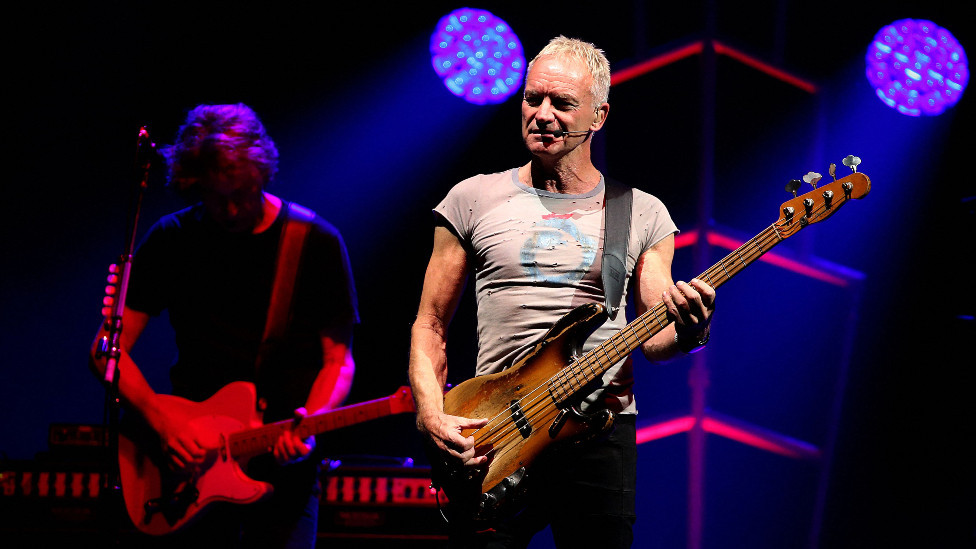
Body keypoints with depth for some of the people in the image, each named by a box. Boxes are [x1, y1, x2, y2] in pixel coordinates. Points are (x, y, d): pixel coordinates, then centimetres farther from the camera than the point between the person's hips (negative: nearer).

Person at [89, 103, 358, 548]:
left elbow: (338, 360, 2)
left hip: (284, 463, -1)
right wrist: (161, 419, -12)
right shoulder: (172, 240, 2)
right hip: (189, 457, 1)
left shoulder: (316, 243, 0)